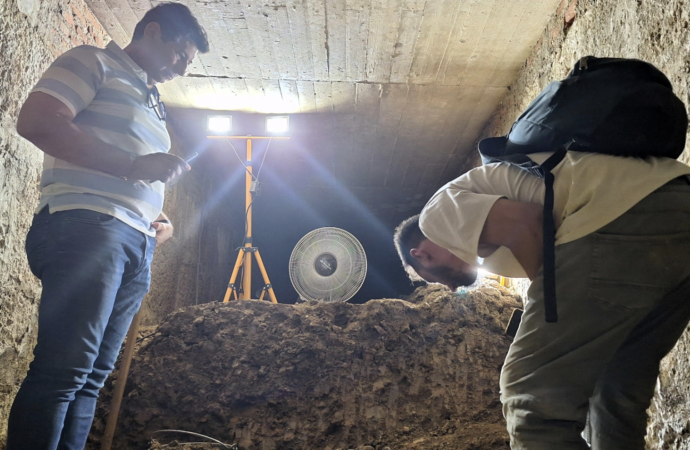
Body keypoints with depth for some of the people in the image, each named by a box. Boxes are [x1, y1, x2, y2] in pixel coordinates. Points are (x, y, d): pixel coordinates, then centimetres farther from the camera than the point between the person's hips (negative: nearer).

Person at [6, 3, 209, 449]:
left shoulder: (152, 104, 30)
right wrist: (133, 164, -14)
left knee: (92, 376, 5)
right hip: (86, 227, -8)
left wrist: (160, 221, 14)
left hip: (137, 245, 9)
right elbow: (36, 121, -11)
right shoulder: (94, 62, 6)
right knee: (65, 370, -15)